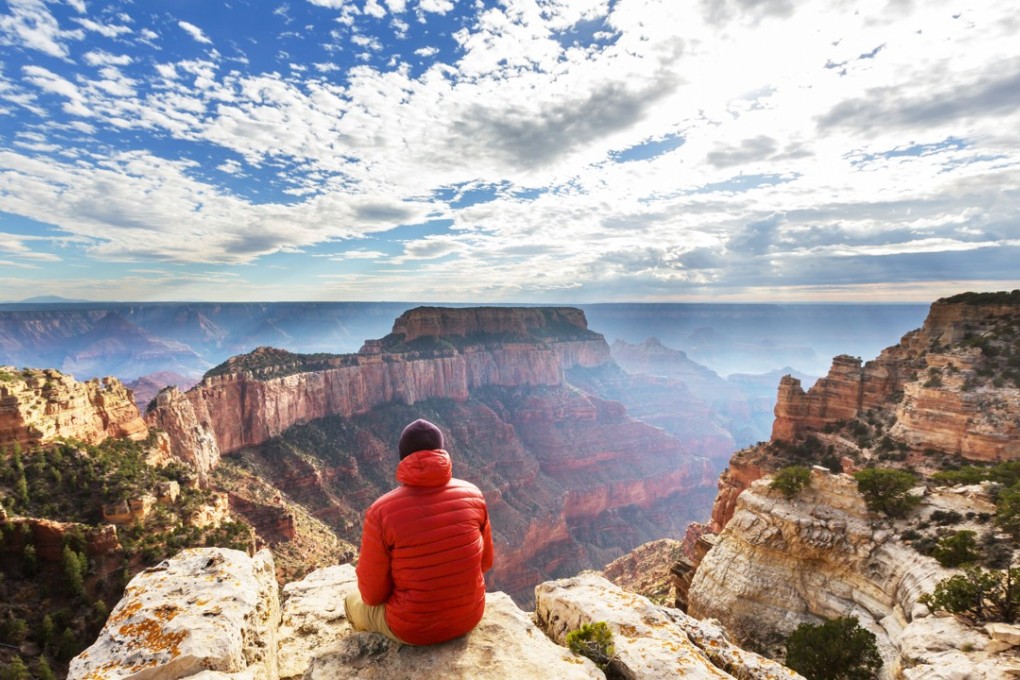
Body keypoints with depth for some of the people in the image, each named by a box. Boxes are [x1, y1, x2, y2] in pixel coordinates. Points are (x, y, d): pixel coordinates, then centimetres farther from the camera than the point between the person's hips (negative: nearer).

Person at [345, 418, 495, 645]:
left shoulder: (381, 512, -22)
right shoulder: (472, 494, -12)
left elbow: (372, 594, -12)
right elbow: (485, 561, 1)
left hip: (413, 629, -3)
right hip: (470, 616, 4)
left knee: (354, 602, 27)